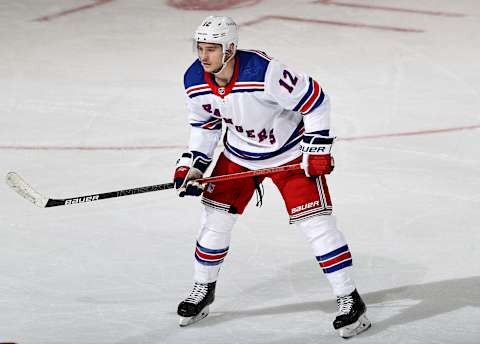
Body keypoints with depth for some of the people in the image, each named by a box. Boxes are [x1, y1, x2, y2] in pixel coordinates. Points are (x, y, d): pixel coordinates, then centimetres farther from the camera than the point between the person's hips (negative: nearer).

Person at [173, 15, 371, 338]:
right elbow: (204, 123, 6)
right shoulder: (195, 81, -15)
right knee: (216, 215, 5)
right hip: (239, 154, 6)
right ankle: (203, 290, 27)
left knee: (316, 220, -12)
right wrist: (193, 165, -1)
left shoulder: (264, 73, -35)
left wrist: (317, 150, -23)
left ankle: (350, 300, -4)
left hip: (289, 150, -5)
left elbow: (315, 100, -25)